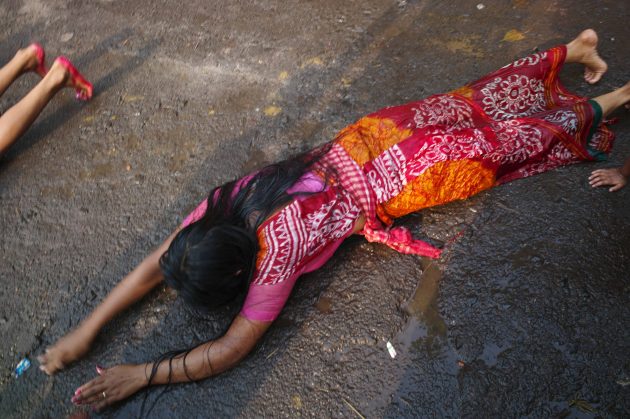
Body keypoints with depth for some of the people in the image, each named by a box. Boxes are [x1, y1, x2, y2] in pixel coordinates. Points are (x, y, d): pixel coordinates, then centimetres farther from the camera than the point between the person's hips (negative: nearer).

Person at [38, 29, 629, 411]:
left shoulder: (278, 248, -36)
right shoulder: (220, 205, -18)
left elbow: (231, 349, -32)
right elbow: (154, 263, -13)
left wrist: (142, 375, -31)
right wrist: (86, 330, -19)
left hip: (390, 174, -5)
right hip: (359, 142, 5)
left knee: (494, 139, 16)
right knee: (469, 106, 22)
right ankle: (576, 48, 43)